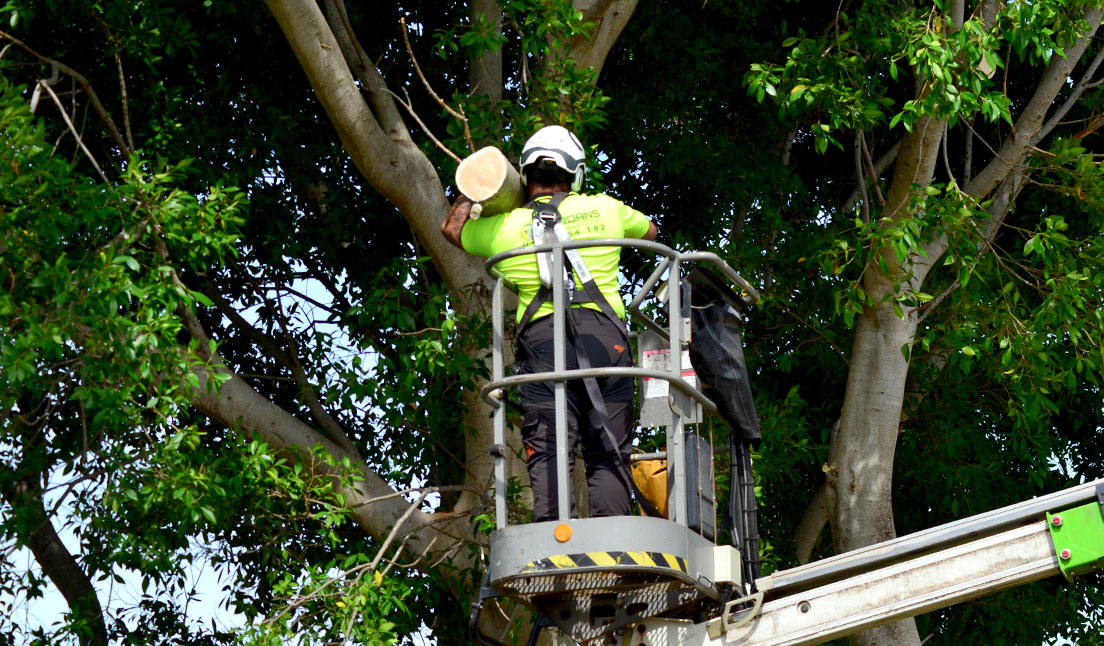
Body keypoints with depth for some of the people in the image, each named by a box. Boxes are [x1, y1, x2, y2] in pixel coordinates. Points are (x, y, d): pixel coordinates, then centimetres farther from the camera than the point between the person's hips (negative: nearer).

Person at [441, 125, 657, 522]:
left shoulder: (503, 228, 13)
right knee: (609, 456, 2)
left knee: (548, 456, -3)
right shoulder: (605, 209, 14)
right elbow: (649, 231, 36)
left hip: (542, 337, 0)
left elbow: (451, 227, 34)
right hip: (605, 337, 1)